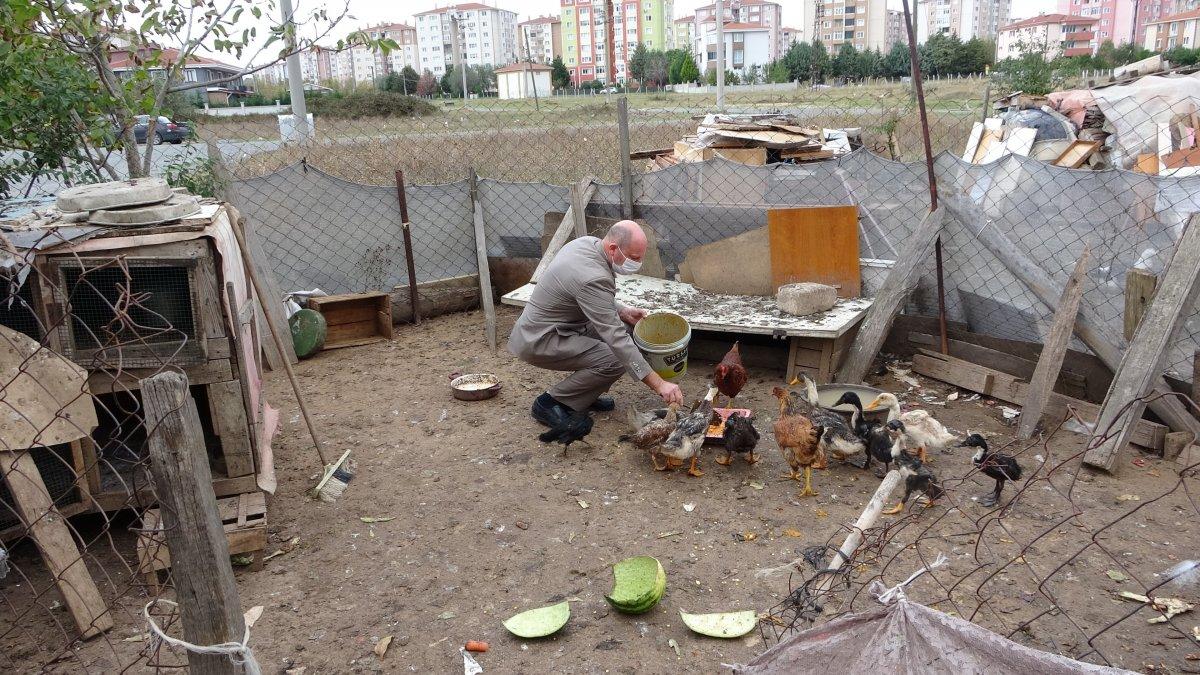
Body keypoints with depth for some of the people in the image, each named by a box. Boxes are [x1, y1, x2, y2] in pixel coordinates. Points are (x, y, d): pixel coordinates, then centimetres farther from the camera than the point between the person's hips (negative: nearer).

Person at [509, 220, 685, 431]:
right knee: (616, 361, -21)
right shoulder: (592, 278, -29)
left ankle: (584, 395, 14)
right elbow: (616, 340, -31)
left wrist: (622, 312, 1)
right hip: (537, 342, -10)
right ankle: (549, 403, -6)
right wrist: (659, 384, -30)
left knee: (623, 327, 5)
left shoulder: (588, 242, -1)